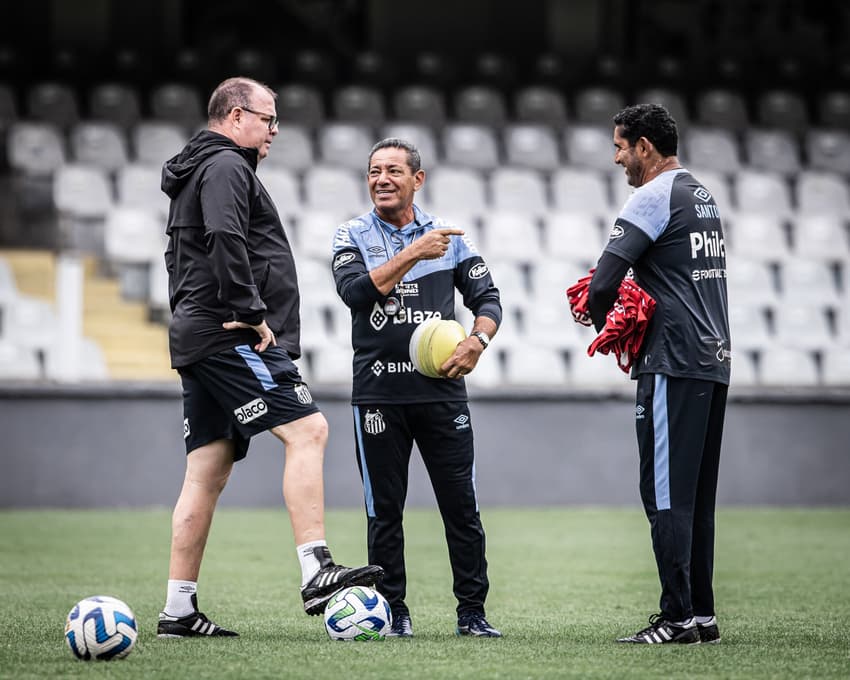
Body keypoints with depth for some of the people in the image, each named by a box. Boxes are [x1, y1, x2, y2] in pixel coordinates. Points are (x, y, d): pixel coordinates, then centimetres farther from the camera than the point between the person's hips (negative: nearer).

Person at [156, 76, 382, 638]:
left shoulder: (196, 173, 27)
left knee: (208, 471, 7)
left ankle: (179, 611, 6)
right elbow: (226, 241, -22)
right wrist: (253, 315, -19)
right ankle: (316, 572, -26)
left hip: (198, 338, 11)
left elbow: (179, 255, 31)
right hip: (233, 339, -11)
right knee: (307, 429, -17)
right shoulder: (226, 166, -7)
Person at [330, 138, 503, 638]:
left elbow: (488, 299, 10)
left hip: (441, 389, 1)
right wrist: (415, 253, -18)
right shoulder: (353, 236, 6)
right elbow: (355, 291, -13)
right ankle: (394, 612, 10)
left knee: (462, 505, 0)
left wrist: (477, 342, -10)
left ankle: (472, 611, 6)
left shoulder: (449, 235, 10)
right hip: (379, 393, -1)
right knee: (384, 511, 2)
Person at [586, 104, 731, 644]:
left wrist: (605, 328, 3)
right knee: (697, 497, 12)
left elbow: (602, 285, -17)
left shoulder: (654, 197, -10)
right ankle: (702, 615, 14)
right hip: (715, 358, 9)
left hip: (674, 364, -9)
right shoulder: (702, 195, 19)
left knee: (666, 494, -7)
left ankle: (678, 617, -8)